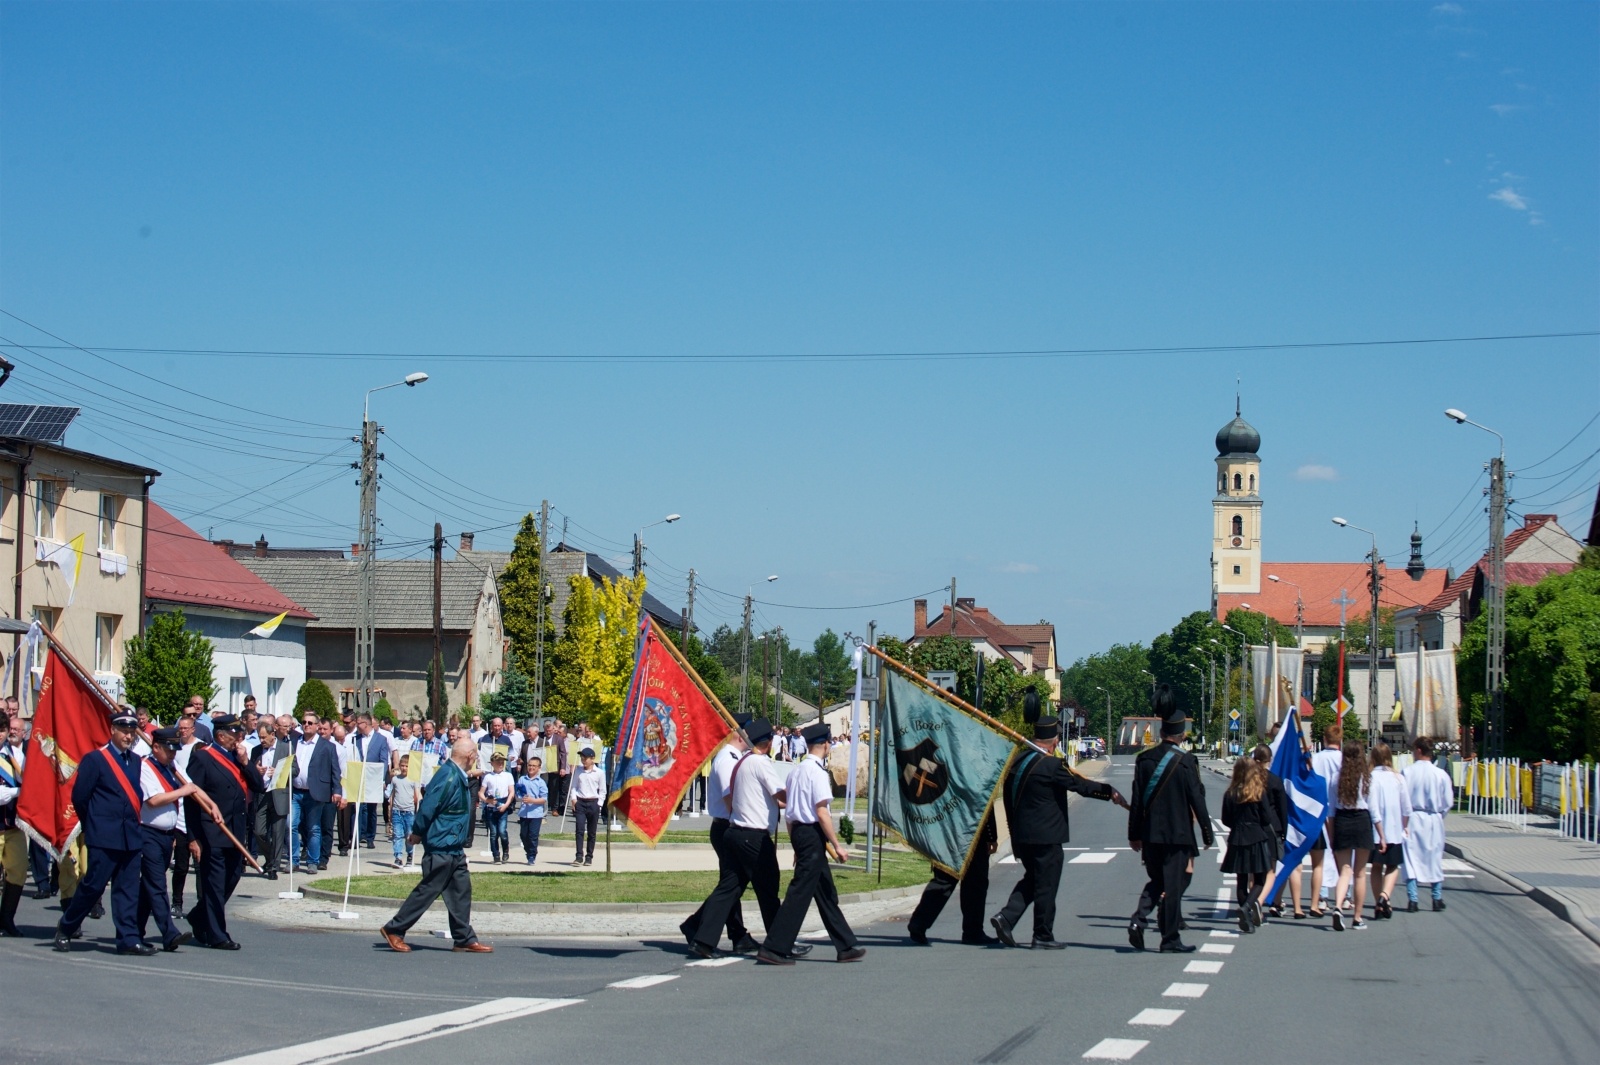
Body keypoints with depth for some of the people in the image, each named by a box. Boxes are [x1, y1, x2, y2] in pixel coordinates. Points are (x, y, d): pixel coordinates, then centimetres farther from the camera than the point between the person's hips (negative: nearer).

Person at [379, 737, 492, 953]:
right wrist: (417, 833, -12)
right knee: (428, 890, -3)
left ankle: (465, 939, 14)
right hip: (441, 847, -10)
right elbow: (428, 805, -23)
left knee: (461, 890, 10)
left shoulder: (458, 776, 9)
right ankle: (394, 930, 7)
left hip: (453, 848, 10)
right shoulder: (449, 777, -22)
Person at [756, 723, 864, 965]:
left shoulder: (797, 770, 14)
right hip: (813, 834, -10)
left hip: (798, 831, 10)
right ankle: (773, 948, -9)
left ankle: (846, 947, 19)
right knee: (800, 892, -8)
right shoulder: (817, 771, -13)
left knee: (826, 893, 14)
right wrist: (836, 845, -15)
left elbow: (789, 811, 18)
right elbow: (822, 812, -18)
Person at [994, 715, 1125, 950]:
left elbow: (1008, 797, 13)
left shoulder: (1016, 762, 7)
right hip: (1046, 836, -7)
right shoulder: (1052, 765, -16)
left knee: (1032, 879, 19)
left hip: (1021, 836, 7)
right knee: (1046, 885, 2)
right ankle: (1043, 937, 8)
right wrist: (1109, 792, -1)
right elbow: (1079, 784, -12)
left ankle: (1006, 917, 4)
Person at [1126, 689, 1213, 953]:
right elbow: (1197, 800, -8)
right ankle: (1170, 939, 7)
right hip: (1177, 834, -4)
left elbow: (1136, 800, 4)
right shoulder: (1186, 762, -10)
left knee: (1156, 880, 18)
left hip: (1150, 833, 4)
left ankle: (1139, 920, -4)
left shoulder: (1144, 759, 1)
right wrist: (1208, 834, 2)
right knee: (1174, 884, 3)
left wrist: (1134, 835, 11)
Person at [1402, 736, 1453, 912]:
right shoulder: (1441, 774, -6)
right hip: (1434, 820, 1)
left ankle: (1412, 900, 0)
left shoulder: (1407, 772, -10)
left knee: (1411, 859, 4)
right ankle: (1437, 899, 19)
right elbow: (1448, 801, -2)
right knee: (1435, 859, 14)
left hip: (1412, 819, -1)